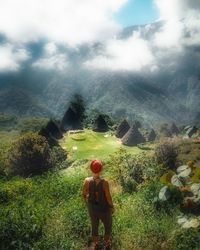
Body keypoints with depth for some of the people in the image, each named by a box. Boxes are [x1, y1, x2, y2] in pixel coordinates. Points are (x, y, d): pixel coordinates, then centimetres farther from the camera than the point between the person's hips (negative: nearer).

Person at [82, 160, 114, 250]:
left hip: (92, 208, 3)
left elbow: (84, 194, -7)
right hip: (104, 209, -3)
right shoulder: (104, 182, -32)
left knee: (94, 226, 28)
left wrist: (87, 202, 14)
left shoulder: (87, 181, -24)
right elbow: (108, 197, -21)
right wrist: (112, 207, -1)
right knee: (108, 226, 27)